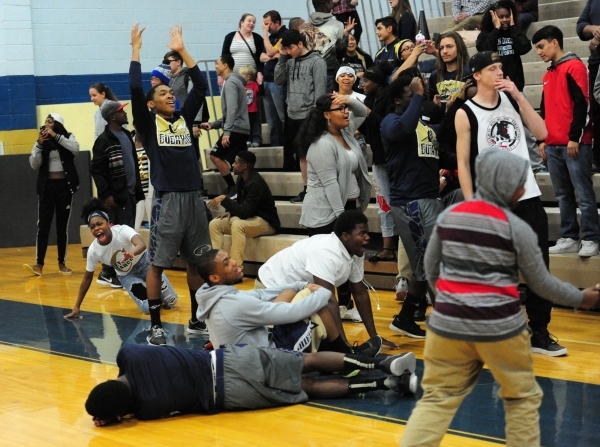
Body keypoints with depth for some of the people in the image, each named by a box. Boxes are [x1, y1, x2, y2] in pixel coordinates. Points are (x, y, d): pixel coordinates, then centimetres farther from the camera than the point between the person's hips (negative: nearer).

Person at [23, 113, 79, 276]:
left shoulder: (68, 137, 2)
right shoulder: (42, 141, 5)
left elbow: (75, 149, -19)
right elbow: (34, 164, -4)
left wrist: (56, 136, -20)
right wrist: (39, 144, -15)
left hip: (64, 185, -1)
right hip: (46, 186, 1)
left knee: (63, 224, 4)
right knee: (43, 224, -6)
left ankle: (62, 263, 10)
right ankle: (39, 264, -10)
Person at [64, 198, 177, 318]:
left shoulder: (122, 231, -35)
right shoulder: (93, 250, -25)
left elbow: (141, 244, -55)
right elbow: (87, 277, -12)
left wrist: (132, 253, -79)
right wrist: (77, 307, -12)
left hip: (143, 262, -1)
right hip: (126, 275, 1)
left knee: (171, 300, -2)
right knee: (148, 308, -15)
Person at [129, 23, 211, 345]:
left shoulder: (184, 117, 13)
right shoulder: (148, 123, 2)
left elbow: (201, 86, 10)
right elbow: (135, 90, -11)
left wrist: (182, 51, 11)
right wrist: (136, 50, -6)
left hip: (194, 197, 5)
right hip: (167, 199, -5)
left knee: (198, 262, 11)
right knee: (157, 263, -2)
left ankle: (197, 320, 21)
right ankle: (155, 326, 3)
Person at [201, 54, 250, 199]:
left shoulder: (230, 82, -9)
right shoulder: (235, 81, 23)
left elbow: (232, 109, -22)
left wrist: (226, 131, -28)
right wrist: (212, 124, 20)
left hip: (235, 129, -10)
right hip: (241, 129, 10)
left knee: (215, 155, -7)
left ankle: (233, 188, -9)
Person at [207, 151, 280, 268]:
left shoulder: (256, 183, -24)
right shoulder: (241, 179, 3)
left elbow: (245, 212, -29)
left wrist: (224, 199, -26)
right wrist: (230, 211, -2)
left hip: (266, 222, -9)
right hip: (250, 218, 9)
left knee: (237, 225, -37)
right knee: (215, 224, -5)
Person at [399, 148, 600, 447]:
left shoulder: (448, 216, 3)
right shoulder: (516, 228, -7)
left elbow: (430, 269, 12)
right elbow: (541, 283, 1)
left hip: (448, 324, 3)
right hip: (499, 327, -3)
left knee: (437, 398, 7)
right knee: (522, 397, 15)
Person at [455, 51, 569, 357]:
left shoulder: (512, 99, 6)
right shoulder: (466, 113, -6)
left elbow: (542, 133, -1)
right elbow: (463, 162, -5)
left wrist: (519, 96, -7)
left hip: (527, 195, 4)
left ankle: (539, 333, 12)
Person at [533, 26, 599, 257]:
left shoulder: (574, 66, -5)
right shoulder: (549, 75, 20)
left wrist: (575, 138, -16)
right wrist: (543, 139, 16)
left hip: (575, 144, -8)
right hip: (553, 145, 8)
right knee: (563, 195, 8)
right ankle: (569, 238, 12)